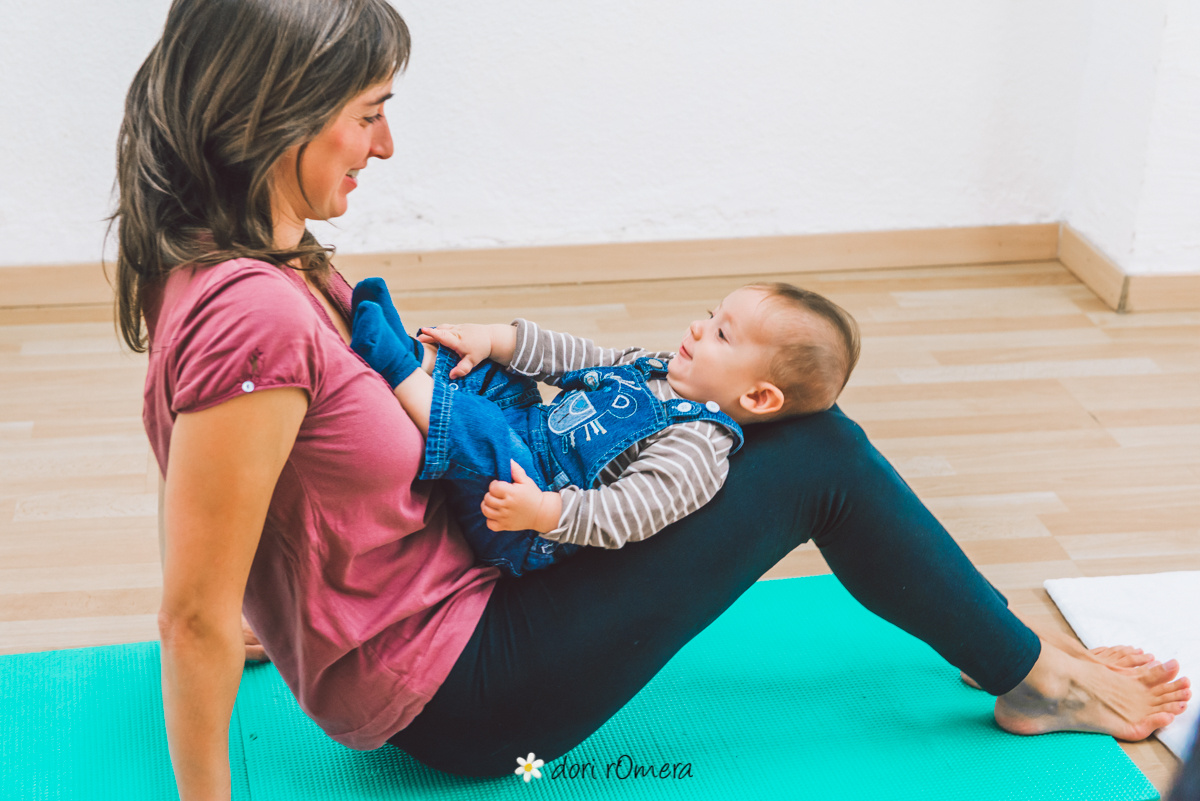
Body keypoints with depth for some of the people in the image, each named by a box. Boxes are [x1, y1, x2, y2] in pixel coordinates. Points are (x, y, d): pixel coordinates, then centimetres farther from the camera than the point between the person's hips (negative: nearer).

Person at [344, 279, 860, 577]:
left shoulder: (696, 449, -22)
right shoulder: (653, 369, 7)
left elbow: (624, 513, -31)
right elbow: (576, 359, 11)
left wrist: (543, 512, -44)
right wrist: (492, 339, 1)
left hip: (527, 541, -9)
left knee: (481, 435, -34)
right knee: (485, 370, 13)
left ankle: (396, 372, -21)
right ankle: (412, 355, -4)